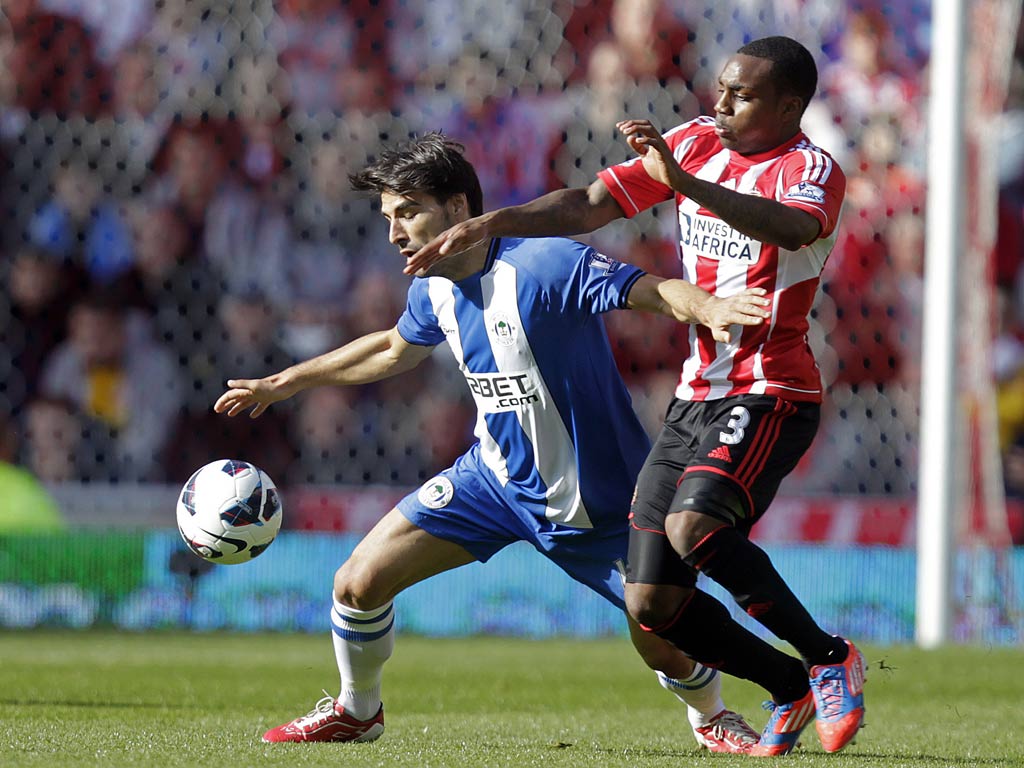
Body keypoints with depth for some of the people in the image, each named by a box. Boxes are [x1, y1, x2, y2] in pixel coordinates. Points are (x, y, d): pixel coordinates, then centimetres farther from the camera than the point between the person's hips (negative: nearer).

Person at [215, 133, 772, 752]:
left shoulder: (542, 265, -25)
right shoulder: (434, 289, -3)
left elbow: (656, 290, -31)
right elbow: (396, 349, 20)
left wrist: (709, 307, -54)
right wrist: (285, 383, 24)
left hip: (597, 501, -6)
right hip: (496, 476, 6)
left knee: (665, 651, -6)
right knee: (358, 585, -4)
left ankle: (711, 717, 30)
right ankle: (356, 712, 25)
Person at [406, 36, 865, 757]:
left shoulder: (812, 169, -11)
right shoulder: (696, 142, 9)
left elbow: (794, 227, -35)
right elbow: (591, 205, 13)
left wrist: (684, 182, -47)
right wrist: (491, 224, 0)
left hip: (770, 394, -7)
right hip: (695, 395, 7)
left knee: (693, 526, -33)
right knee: (651, 604, -2)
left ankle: (829, 659, -16)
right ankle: (791, 687, 17)